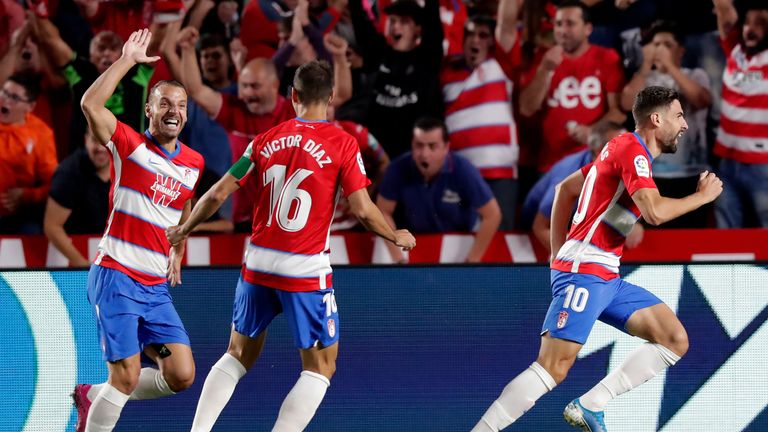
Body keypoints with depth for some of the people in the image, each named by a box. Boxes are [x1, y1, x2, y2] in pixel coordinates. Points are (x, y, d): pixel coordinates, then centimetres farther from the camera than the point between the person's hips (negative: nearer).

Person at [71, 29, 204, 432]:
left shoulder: (193, 163, 10)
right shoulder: (130, 145, -6)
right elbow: (90, 104, -22)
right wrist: (127, 60, -19)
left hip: (156, 287, 6)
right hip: (116, 277, -6)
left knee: (181, 375, -2)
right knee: (126, 376, -13)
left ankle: (94, 396, 18)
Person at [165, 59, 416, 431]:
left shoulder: (266, 140, 4)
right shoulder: (342, 143, -7)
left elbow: (218, 194, 6)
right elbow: (362, 209, -9)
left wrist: (184, 230, 22)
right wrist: (397, 237, 10)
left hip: (258, 264, 4)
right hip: (306, 271, -4)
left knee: (238, 356, 20)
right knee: (320, 368, 7)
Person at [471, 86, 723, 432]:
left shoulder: (621, 150, 19)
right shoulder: (632, 149, -10)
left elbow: (566, 188, 28)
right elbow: (654, 212, -25)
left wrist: (558, 253, 27)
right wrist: (703, 196, -9)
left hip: (608, 278, 10)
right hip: (585, 272, -10)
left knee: (675, 341, 4)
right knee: (554, 367, -19)